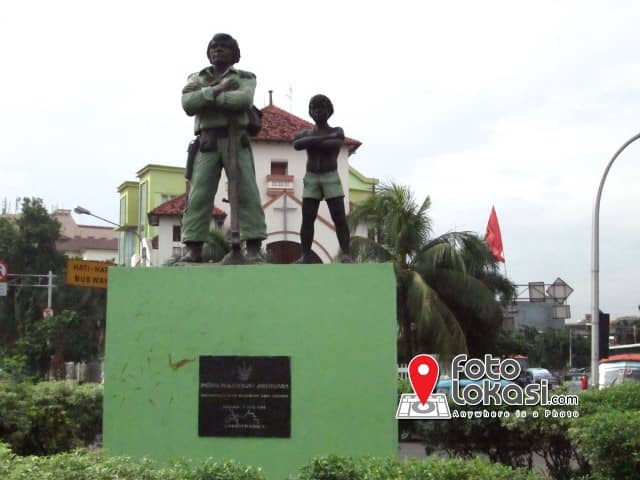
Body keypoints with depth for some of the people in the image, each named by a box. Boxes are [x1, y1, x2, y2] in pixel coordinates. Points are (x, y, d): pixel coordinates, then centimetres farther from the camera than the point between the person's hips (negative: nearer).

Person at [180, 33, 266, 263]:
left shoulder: (245, 78, 9)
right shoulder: (196, 80, 15)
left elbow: (243, 100, -15)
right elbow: (188, 105, -6)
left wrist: (208, 98, -10)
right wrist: (218, 89, -12)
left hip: (236, 142, -1)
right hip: (207, 145, 2)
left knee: (247, 194, -12)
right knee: (198, 196, -8)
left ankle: (254, 251, -13)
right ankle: (193, 251, -8)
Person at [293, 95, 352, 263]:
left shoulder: (338, 132, 4)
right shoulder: (305, 134, 9)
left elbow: (334, 145, -18)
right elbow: (297, 144, -14)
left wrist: (310, 143, -10)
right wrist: (325, 138, -17)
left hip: (331, 179, -2)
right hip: (311, 180, 2)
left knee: (339, 218, -11)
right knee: (307, 219, -7)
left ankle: (346, 255, -13)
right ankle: (306, 256, -6)